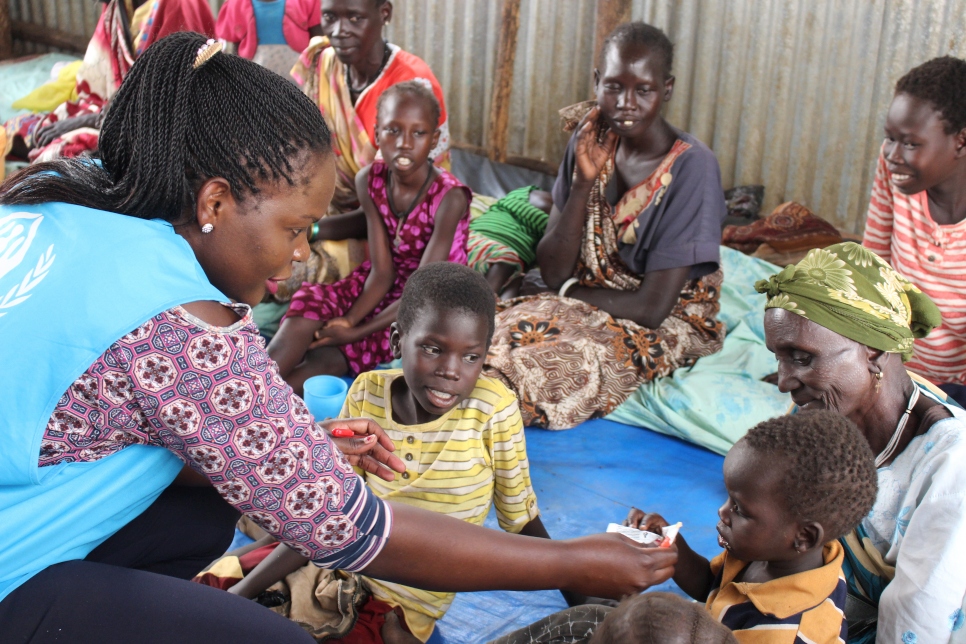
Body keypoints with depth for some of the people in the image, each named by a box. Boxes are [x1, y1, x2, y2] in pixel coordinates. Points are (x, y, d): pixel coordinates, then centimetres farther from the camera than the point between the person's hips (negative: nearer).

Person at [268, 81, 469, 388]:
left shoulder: (449, 197, -25)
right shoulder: (369, 181, -10)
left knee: (325, 358, -22)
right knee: (310, 302, -25)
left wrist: (356, 331, -27)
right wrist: (348, 320, -28)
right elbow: (382, 271, -10)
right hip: (386, 286, 5)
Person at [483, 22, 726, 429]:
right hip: (592, 311, 4)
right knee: (506, 330, -28)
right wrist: (583, 182, -17)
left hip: (669, 325, -4)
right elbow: (552, 272, -7)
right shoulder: (589, 144, -2)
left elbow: (652, 308, -19)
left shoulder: (692, 167, -18)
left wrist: (567, 293, -8)